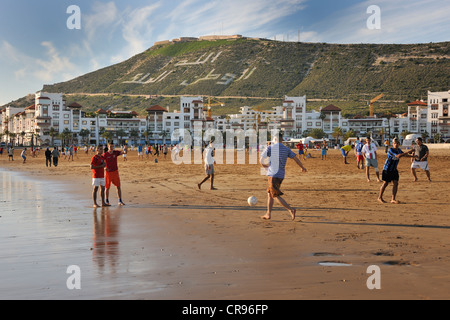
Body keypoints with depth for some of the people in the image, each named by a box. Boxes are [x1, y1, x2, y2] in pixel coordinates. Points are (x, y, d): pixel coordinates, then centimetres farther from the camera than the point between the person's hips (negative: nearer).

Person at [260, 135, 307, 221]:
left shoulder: (270, 148, -5)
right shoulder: (286, 149, 6)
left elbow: (261, 160, 0)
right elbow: (296, 159, 6)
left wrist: (265, 166, 22)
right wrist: (302, 168, 24)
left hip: (272, 175, -6)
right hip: (281, 175, 6)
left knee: (276, 196, -7)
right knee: (269, 193, 18)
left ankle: (291, 210, -20)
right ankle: (268, 214, 20)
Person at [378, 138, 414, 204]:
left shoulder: (398, 150, 5)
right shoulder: (390, 150, -21)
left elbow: (403, 154, 26)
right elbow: (398, 156, -36)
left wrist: (411, 155, 13)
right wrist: (408, 152, -38)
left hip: (394, 169, 7)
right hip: (387, 169, -7)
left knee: (395, 183, -3)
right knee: (385, 183, 1)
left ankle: (393, 199, -2)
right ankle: (380, 198, 16)